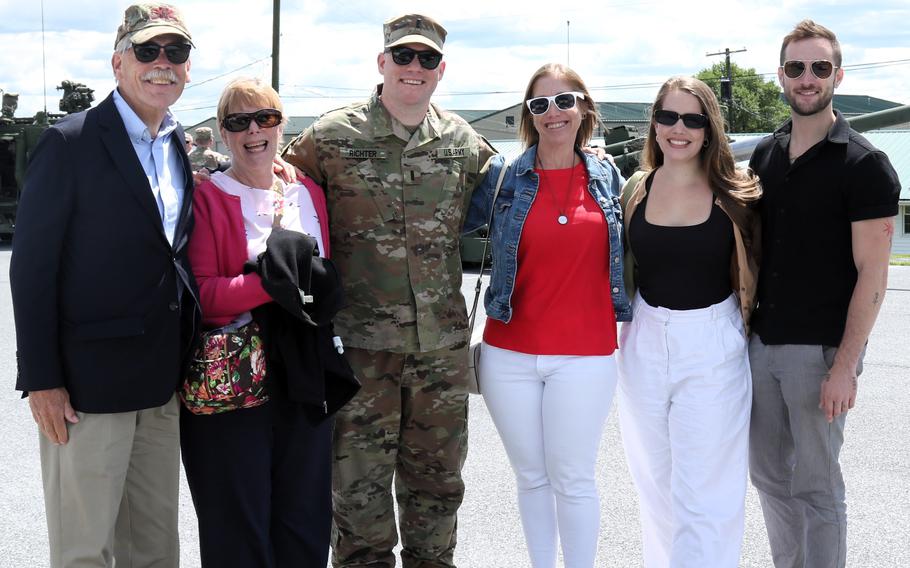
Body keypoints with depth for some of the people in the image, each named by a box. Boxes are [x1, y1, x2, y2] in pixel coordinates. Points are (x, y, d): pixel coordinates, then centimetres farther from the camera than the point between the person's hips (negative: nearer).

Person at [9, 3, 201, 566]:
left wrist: (186, 365, 10)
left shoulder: (183, 147, 10)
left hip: (163, 385, 6)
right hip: (89, 382, -6)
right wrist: (42, 380, -14)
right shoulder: (70, 143, -10)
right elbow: (32, 267, -11)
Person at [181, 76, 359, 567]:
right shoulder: (207, 199, -5)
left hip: (304, 376, 5)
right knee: (238, 526, 3)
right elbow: (199, 294, -14)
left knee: (304, 516, 12)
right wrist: (271, 283, -23)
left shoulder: (308, 194, 12)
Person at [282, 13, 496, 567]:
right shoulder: (332, 137, -2)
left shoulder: (466, 144, 6)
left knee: (437, 480, 15)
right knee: (361, 486, 3)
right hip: (361, 340, -3)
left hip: (444, 343, 3)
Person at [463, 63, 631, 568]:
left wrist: (627, 331, 10)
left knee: (573, 479, 4)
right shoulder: (502, 177, 0)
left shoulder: (607, 178, 5)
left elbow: (624, 256, 14)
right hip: (510, 355, 1)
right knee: (530, 477, 12)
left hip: (584, 356, -1)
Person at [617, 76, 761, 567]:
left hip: (712, 347, -4)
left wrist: (746, 336, -2)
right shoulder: (636, 190, 3)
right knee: (655, 483, 17)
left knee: (703, 494, -3)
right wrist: (625, 329, 6)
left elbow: (747, 276, -1)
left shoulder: (733, 194, -6)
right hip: (644, 343, 4)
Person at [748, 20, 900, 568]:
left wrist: (844, 367, -18)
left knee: (815, 486, 3)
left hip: (818, 350, -6)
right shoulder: (765, 154, 9)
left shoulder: (864, 164, -10)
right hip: (762, 340, 6)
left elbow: (872, 275, -13)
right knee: (769, 472, 15)